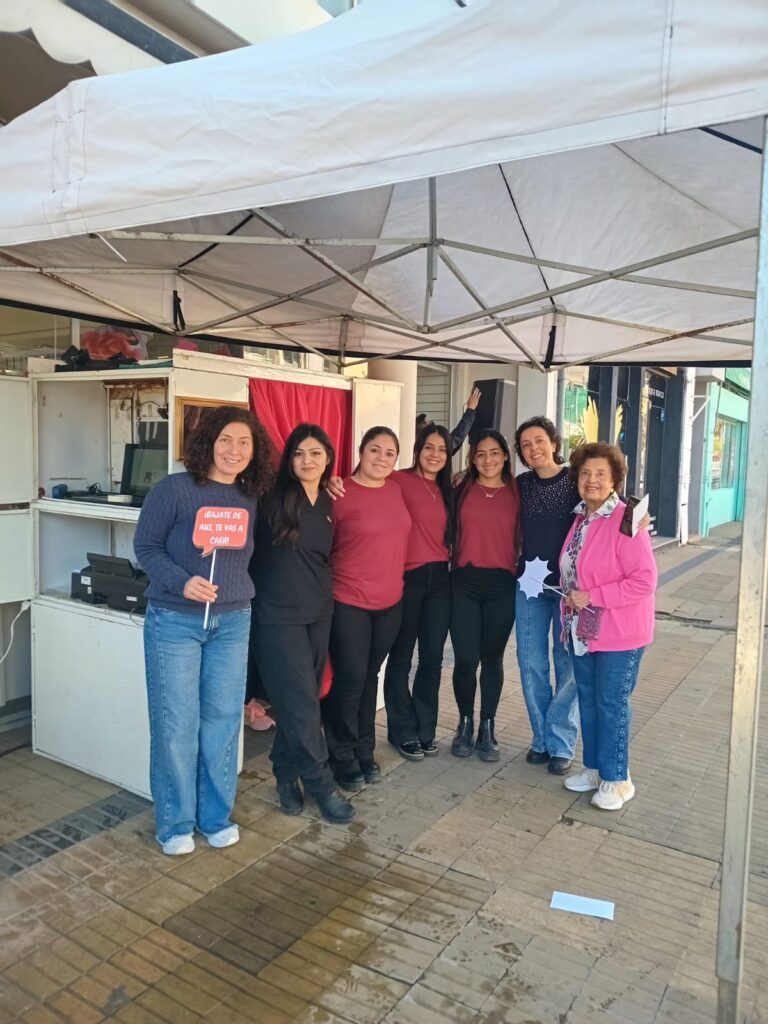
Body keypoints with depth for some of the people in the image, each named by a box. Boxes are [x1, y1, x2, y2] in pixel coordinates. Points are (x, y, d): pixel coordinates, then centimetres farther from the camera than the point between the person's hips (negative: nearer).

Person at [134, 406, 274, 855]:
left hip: (233, 622, 4)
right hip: (175, 621, -4)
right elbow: (146, 547, -9)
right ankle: (175, 823, 20)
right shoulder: (174, 489, -9)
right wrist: (182, 582, -21)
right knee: (176, 724, 2)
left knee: (223, 720, 10)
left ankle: (216, 814, 27)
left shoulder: (252, 499, 4)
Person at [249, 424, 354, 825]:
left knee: (300, 701, 13)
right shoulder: (273, 498, -10)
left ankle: (286, 775, 30)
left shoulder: (328, 502, 7)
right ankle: (321, 784, 15)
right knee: (301, 702, -1)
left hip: (318, 612, 6)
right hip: (278, 614, -5)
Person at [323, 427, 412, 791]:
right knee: (350, 679, 1)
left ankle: (364, 752, 31)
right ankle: (343, 760, 20)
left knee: (370, 676, 16)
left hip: (391, 603, 5)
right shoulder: (339, 494, -12)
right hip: (349, 603, -5)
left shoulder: (396, 490, 5)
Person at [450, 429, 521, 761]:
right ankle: (465, 723, 22)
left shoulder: (517, 493, 4)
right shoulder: (462, 490, 3)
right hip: (464, 582, 0)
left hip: (502, 584, 1)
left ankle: (487, 728, 23)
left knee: (492, 658, 9)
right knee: (465, 659, 0)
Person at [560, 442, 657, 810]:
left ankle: (616, 779, 21)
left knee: (611, 704, 4)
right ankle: (594, 767, 32)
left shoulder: (625, 521, -18)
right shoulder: (580, 518, 6)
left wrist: (592, 597, -21)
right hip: (583, 627, 7)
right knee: (588, 700, 16)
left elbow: (645, 580, -22)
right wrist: (571, 597, 2)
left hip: (618, 631, -7)